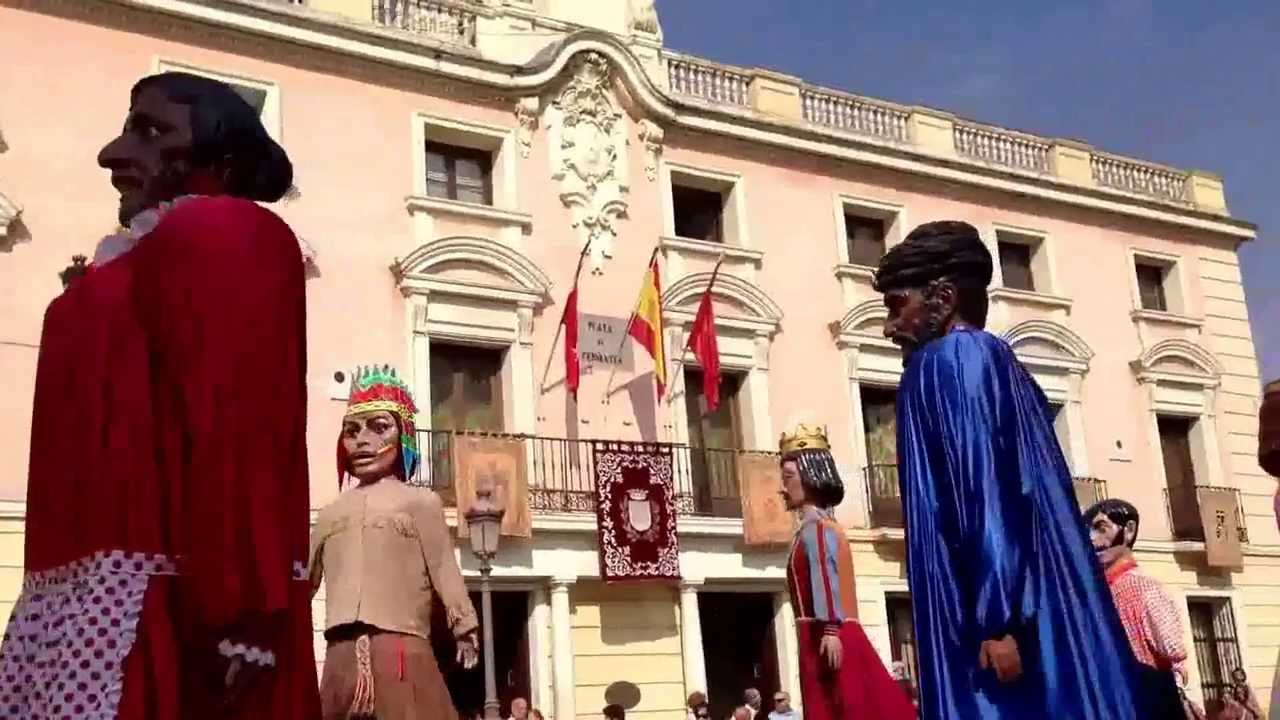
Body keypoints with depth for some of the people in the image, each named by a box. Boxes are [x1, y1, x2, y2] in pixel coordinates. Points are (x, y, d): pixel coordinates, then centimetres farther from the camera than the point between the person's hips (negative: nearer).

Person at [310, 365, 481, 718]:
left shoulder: (420, 502, 7)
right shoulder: (331, 513, 21)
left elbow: (445, 570, 0)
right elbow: (303, 578, 19)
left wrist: (464, 629, -7)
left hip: (401, 651, -4)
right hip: (342, 656, 5)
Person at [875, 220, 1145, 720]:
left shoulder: (947, 360, -3)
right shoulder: (1006, 369, 23)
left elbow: (980, 486, -16)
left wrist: (997, 619, -21)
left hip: (1007, 619, -9)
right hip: (1045, 618, 9)